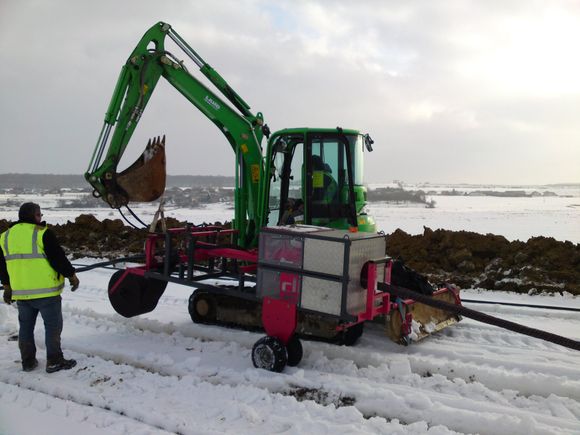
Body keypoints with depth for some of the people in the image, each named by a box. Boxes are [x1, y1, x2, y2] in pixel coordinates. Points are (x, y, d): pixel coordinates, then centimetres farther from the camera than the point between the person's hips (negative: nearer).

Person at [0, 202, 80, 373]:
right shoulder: (42, 233, -13)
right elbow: (58, 258, -14)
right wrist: (72, 275, -1)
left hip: (21, 292, 7)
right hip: (46, 291, -6)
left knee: (26, 327, 17)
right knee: (53, 326, 3)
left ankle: (28, 362, 23)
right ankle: (54, 362, 6)